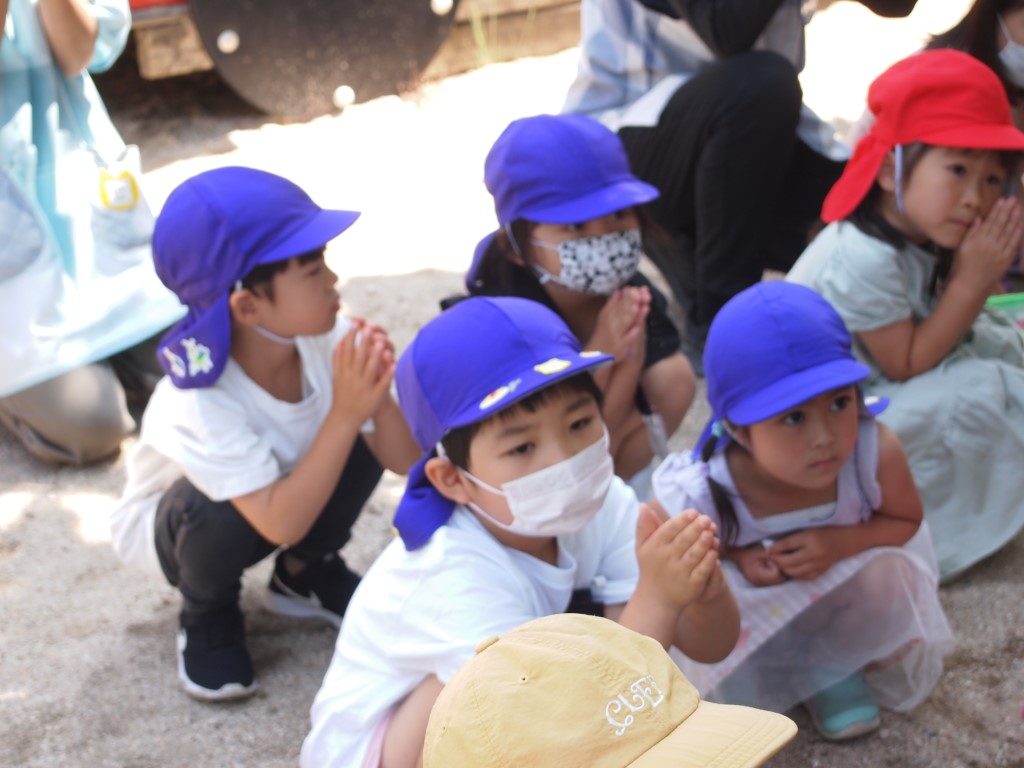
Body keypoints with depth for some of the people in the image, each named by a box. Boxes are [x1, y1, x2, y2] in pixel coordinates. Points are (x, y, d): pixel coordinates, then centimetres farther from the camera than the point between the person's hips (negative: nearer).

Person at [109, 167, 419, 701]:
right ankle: (206, 616, -1)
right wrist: (345, 413, -47)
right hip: (175, 524, -4)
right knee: (217, 509, -36)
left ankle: (304, 575, 7)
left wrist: (376, 393, -41)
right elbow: (282, 524, -42)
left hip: (286, 500, 4)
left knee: (363, 439, -19)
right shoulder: (196, 402, -38)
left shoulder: (326, 341, -25)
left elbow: (405, 461, -21)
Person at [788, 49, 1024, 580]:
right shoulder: (862, 259, -30)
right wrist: (973, 281, -24)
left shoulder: (926, 238, -3)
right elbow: (907, 366, -23)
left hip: (870, 395, 10)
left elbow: (933, 332, 3)